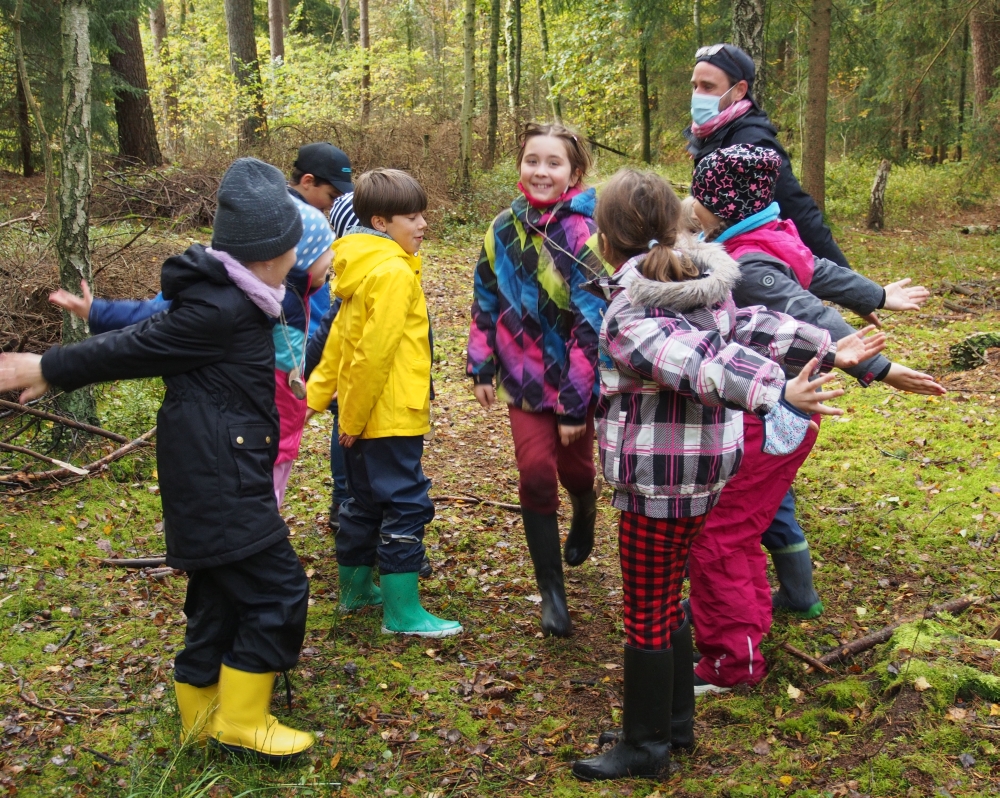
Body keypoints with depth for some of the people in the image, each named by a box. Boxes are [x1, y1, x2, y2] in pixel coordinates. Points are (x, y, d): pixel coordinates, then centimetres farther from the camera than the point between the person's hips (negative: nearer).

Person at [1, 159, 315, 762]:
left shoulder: (223, 295, 10)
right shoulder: (223, 310, -21)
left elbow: (150, 334, 14)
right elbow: (140, 347, -15)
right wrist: (50, 370, -6)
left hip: (217, 476, 10)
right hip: (221, 480, -10)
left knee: (223, 591, 17)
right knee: (276, 589, -5)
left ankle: (203, 712, 29)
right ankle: (239, 720, 8)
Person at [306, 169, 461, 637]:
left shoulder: (365, 266, 12)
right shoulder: (393, 272, -18)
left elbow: (342, 335, 16)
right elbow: (374, 352, -22)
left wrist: (320, 393, 19)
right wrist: (353, 418, -16)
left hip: (365, 416, 10)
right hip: (390, 416, -10)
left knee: (365, 501, 19)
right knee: (406, 505, -3)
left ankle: (355, 589, 33)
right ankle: (402, 613, 2)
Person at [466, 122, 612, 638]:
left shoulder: (584, 234, -18)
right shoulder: (505, 227, -1)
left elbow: (592, 323, -19)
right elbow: (487, 301, 10)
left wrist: (577, 403, -18)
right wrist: (482, 368, 10)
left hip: (577, 379, -3)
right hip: (525, 376, 3)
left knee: (572, 465, 12)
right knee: (536, 472, -4)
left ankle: (585, 507, 51)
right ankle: (551, 591, 8)